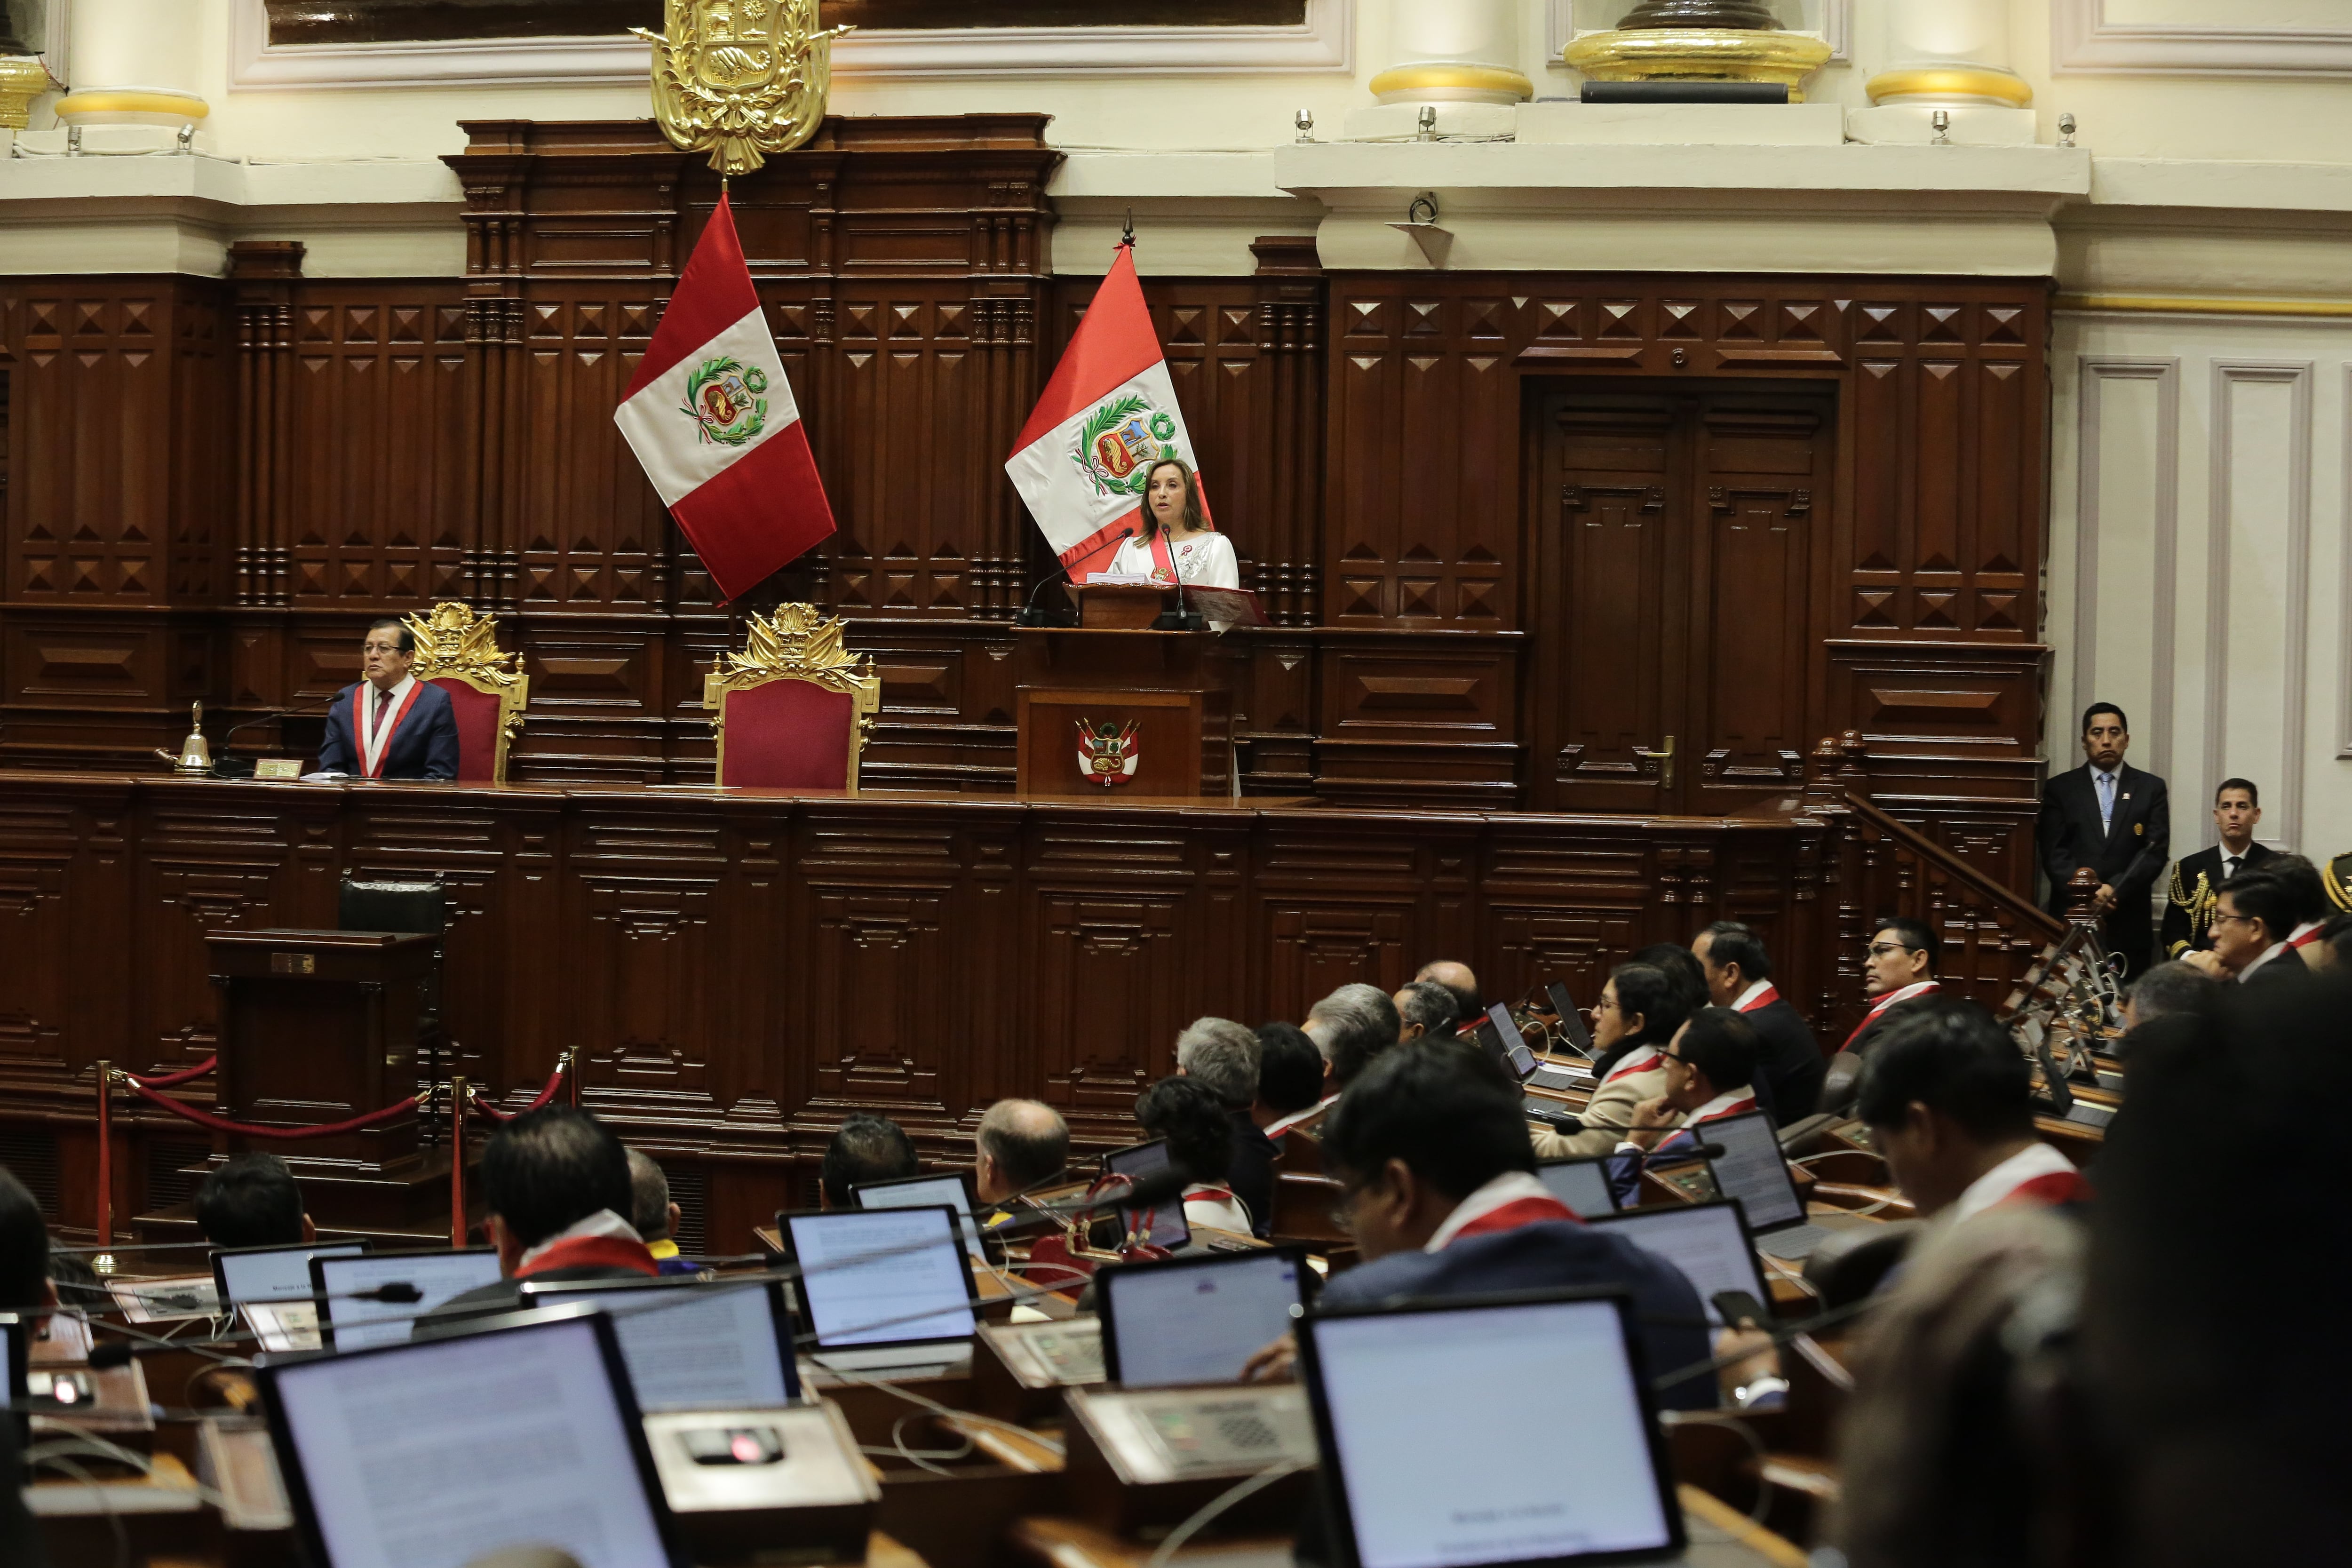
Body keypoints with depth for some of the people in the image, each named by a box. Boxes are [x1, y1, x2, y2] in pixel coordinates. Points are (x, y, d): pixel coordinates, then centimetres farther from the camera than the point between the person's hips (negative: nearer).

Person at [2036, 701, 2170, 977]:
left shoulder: (2151, 788, 10)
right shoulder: (2060, 789, 9)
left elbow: (2156, 851, 1)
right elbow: (2054, 853, 2)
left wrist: (2115, 889, -12)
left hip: (2129, 925, 0)